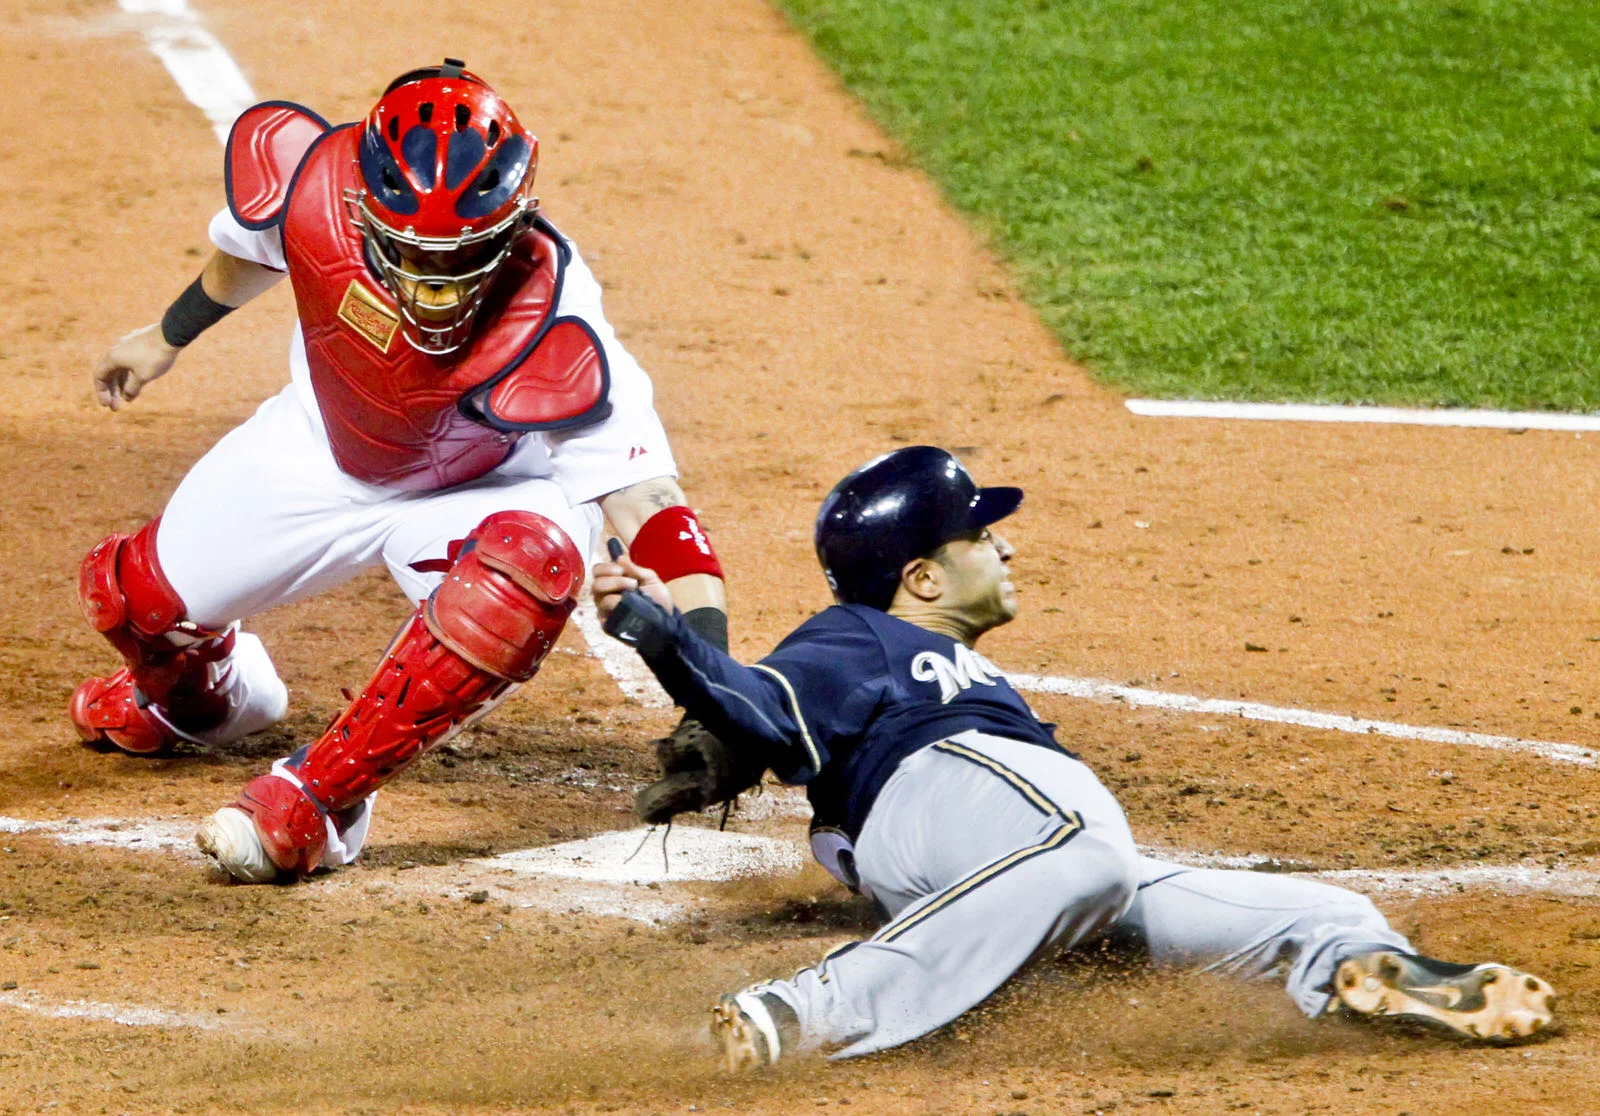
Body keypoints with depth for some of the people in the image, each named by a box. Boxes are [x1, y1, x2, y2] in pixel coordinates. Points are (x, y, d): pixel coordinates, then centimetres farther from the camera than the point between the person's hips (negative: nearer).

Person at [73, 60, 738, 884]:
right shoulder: (308, 176, -32)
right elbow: (253, 247, -6)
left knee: (536, 558, -37)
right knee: (131, 597, 10)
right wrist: (171, 334, 13)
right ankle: (200, 691, 51)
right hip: (319, 449, 4)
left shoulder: (554, 342, -42)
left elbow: (648, 507, -48)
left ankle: (317, 799, -25)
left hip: (479, 491, -4)